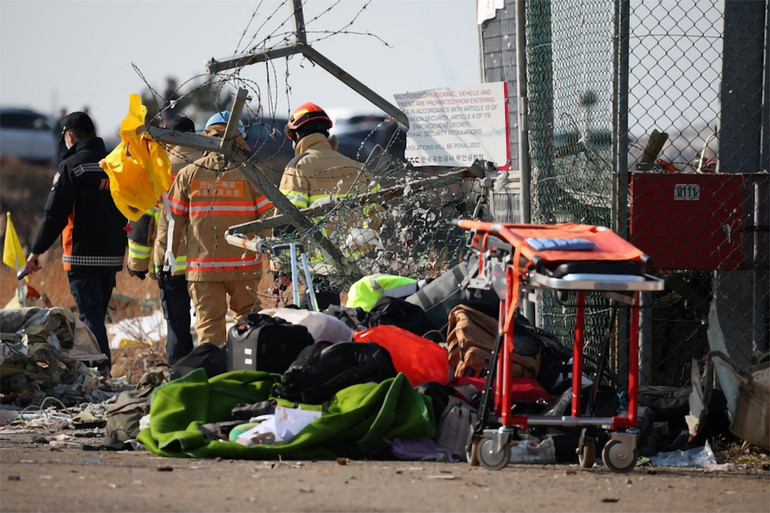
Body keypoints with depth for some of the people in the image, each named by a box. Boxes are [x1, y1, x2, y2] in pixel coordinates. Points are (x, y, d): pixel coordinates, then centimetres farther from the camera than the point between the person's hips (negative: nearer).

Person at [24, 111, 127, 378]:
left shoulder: (71, 166, -9)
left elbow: (54, 213, -12)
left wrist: (36, 251, -7)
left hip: (82, 255, -6)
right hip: (112, 255, 6)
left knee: (90, 315, -8)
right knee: (97, 313, 17)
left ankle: (101, 367, -22)